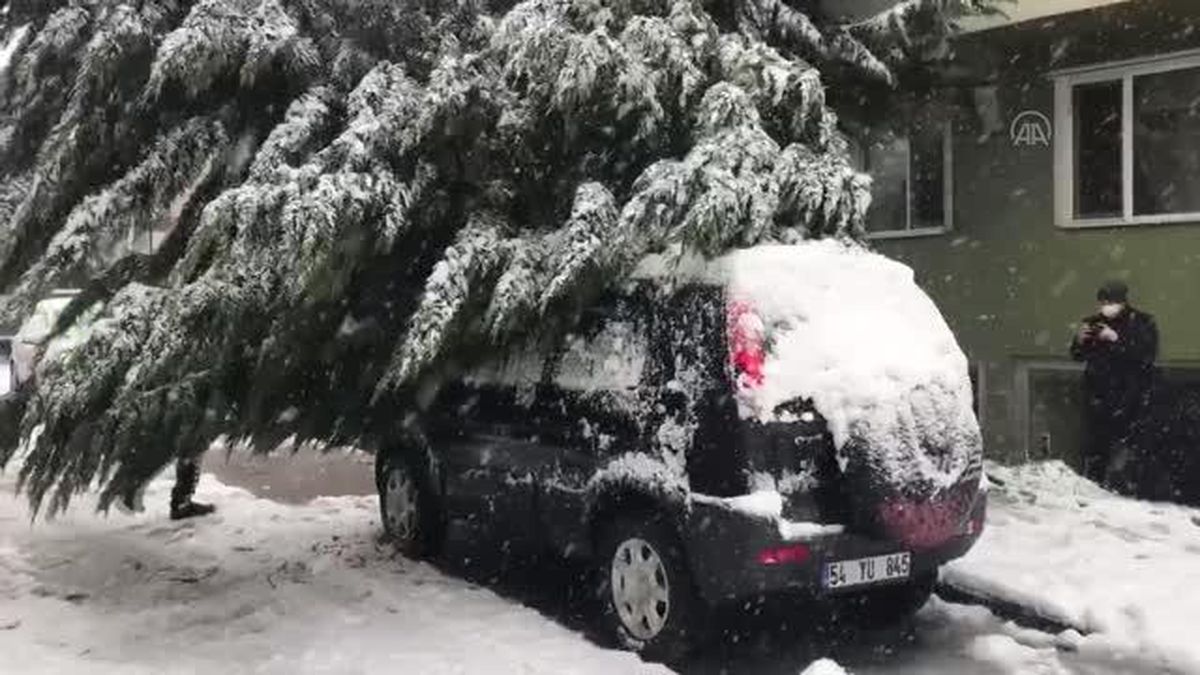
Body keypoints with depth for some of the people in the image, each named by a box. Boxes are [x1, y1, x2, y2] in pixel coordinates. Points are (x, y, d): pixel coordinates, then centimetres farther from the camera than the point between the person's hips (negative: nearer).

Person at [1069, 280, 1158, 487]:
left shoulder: (1142, 323, -1)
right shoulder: (1094, 323, 10)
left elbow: (1146, 355, -16)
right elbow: (1078, 356, 14)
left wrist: (1116, 339, -23)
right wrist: (1080, 340, -8)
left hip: (1130, 393, -4)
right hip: (1098, 394, 4)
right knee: (1094, 445, 4)